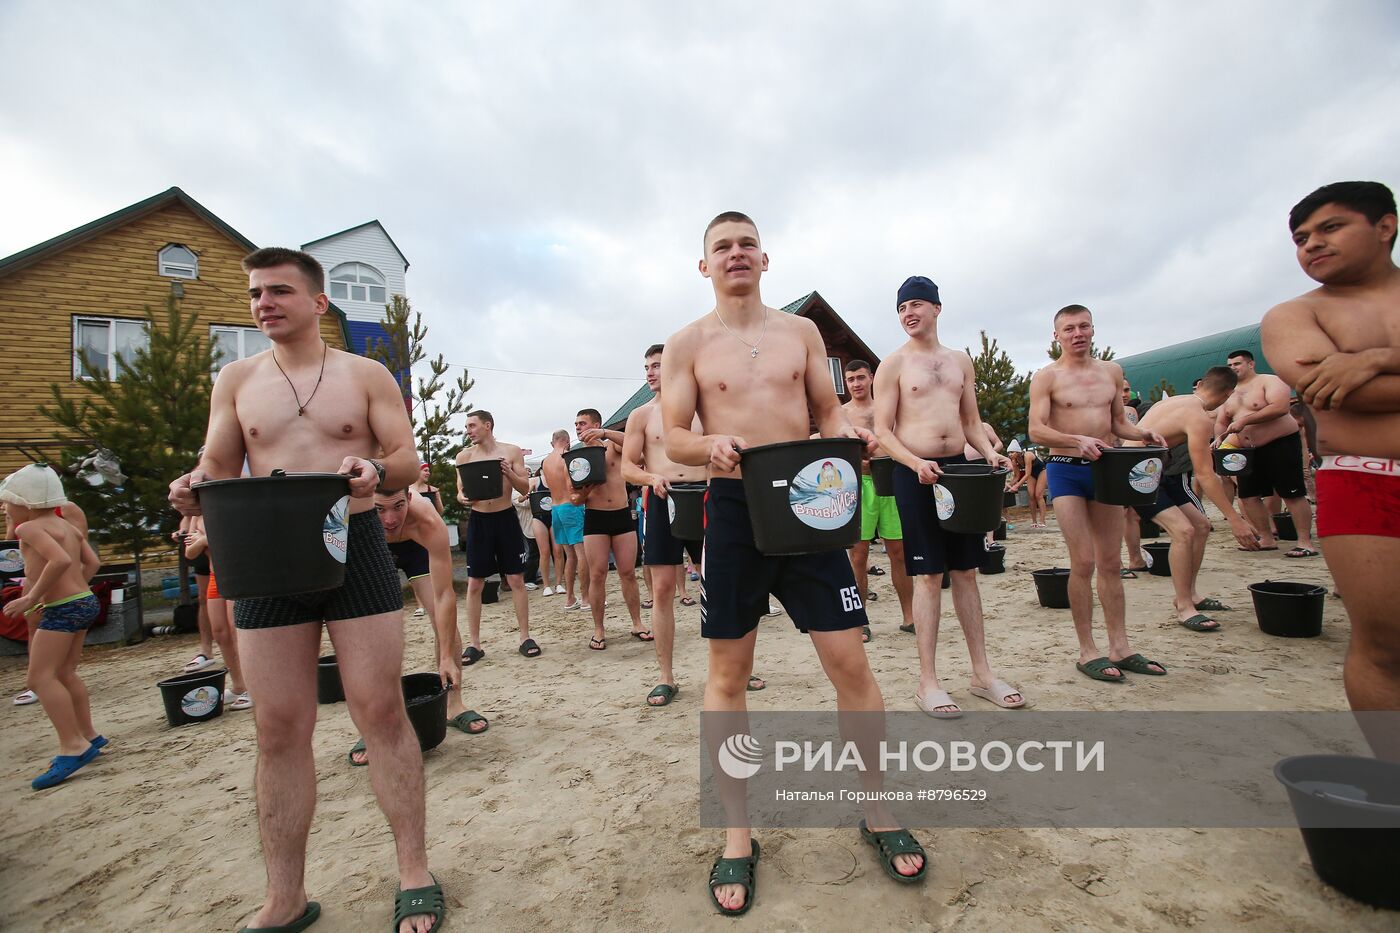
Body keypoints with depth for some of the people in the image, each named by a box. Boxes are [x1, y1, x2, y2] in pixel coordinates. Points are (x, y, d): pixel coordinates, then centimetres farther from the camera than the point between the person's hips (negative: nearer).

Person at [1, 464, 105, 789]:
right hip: (84, 601, 10)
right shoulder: (67, 527, 14)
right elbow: (91, 563, 16)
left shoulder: (30, 528, -12)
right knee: (64, 673, 19)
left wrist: (33, 597, -22)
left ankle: (72, 746, -12)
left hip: (64, 609, -10)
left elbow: (60, 559, -28)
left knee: (40, 677, -9)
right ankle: (88, 736, 27)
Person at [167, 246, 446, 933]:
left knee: (381, 714, 0)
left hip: (356, 546, -2)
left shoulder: (367, 375, 5)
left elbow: (408, 458, 1)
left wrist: (375, 471, -22)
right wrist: (195, 489, -12)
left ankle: (414, 874, 16)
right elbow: (217, 468, 11)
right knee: (278, 729, 6)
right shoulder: (237, 379, 12)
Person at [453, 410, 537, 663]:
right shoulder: (465, 455, 2)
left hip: (506, 518, -1)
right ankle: (473, 644, 12)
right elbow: (460, 491, 4)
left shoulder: (511, 451, -1)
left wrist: (509, 473, -19)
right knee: (474, 584, 2)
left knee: (516, 580, 2)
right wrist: (463, 498, -19)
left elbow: (525, 488, 0)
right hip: (478, 520, 1)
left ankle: (525, 637, 13)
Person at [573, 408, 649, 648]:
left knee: (628, 573, 4)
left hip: (622, 515, 0)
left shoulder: (612, 445, 6)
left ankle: (637, 624, 16)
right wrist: (585, 488, -14)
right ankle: (598, 630, 10)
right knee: (597, 575, -1)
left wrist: (604, 433, -30)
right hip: (595, 519, 1)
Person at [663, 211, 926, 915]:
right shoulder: (687, 343, 4)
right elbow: (672, 438, -1)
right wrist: (713, 445, -23)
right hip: (732, 508, -1)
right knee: (727, 675, 6)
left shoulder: (801, 331, 12)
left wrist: (850, 434, -10)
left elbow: (828, 414, 13)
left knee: (851, 664, 3)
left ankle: (877, 811, 28)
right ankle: (738, 835, 25)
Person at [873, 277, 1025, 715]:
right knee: (928, 575, -4)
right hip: (916, 473, -5)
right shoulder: (894, 364, -1)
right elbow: (882, 431, -6)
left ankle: (982, 673, 21)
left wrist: (989, 451, -2)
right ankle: (927, 683, 6)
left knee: (966, 570, 10)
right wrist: (917, 464, -22)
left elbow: (971, 422, 18)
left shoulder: (960, 360, 15)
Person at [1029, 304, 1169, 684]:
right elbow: (1036, 430, -12)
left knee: (1111, 562, 9)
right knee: (1083, 561, -7)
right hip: (1066, 471, -5)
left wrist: (1144, 434, -2)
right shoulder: (1047, 377, -3)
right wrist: (1077, 440, -27)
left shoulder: (1112, 371, 13)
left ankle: (1120, 646, 19)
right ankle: (1087, 652, 3)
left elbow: (1118, 423, 18)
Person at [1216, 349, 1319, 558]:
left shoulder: (1269, 381, -6)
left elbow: (1280, 407, -22)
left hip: (1280, 444, -7)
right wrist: (1220, 437, -6)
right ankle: (1267, 540, 15)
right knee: (1248, 496, 5)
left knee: (1293, 495, -7)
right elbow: (1220, 422, 15)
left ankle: (1305, 542, -4)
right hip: (1249, 451, 7)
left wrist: (1244, 420, -26)